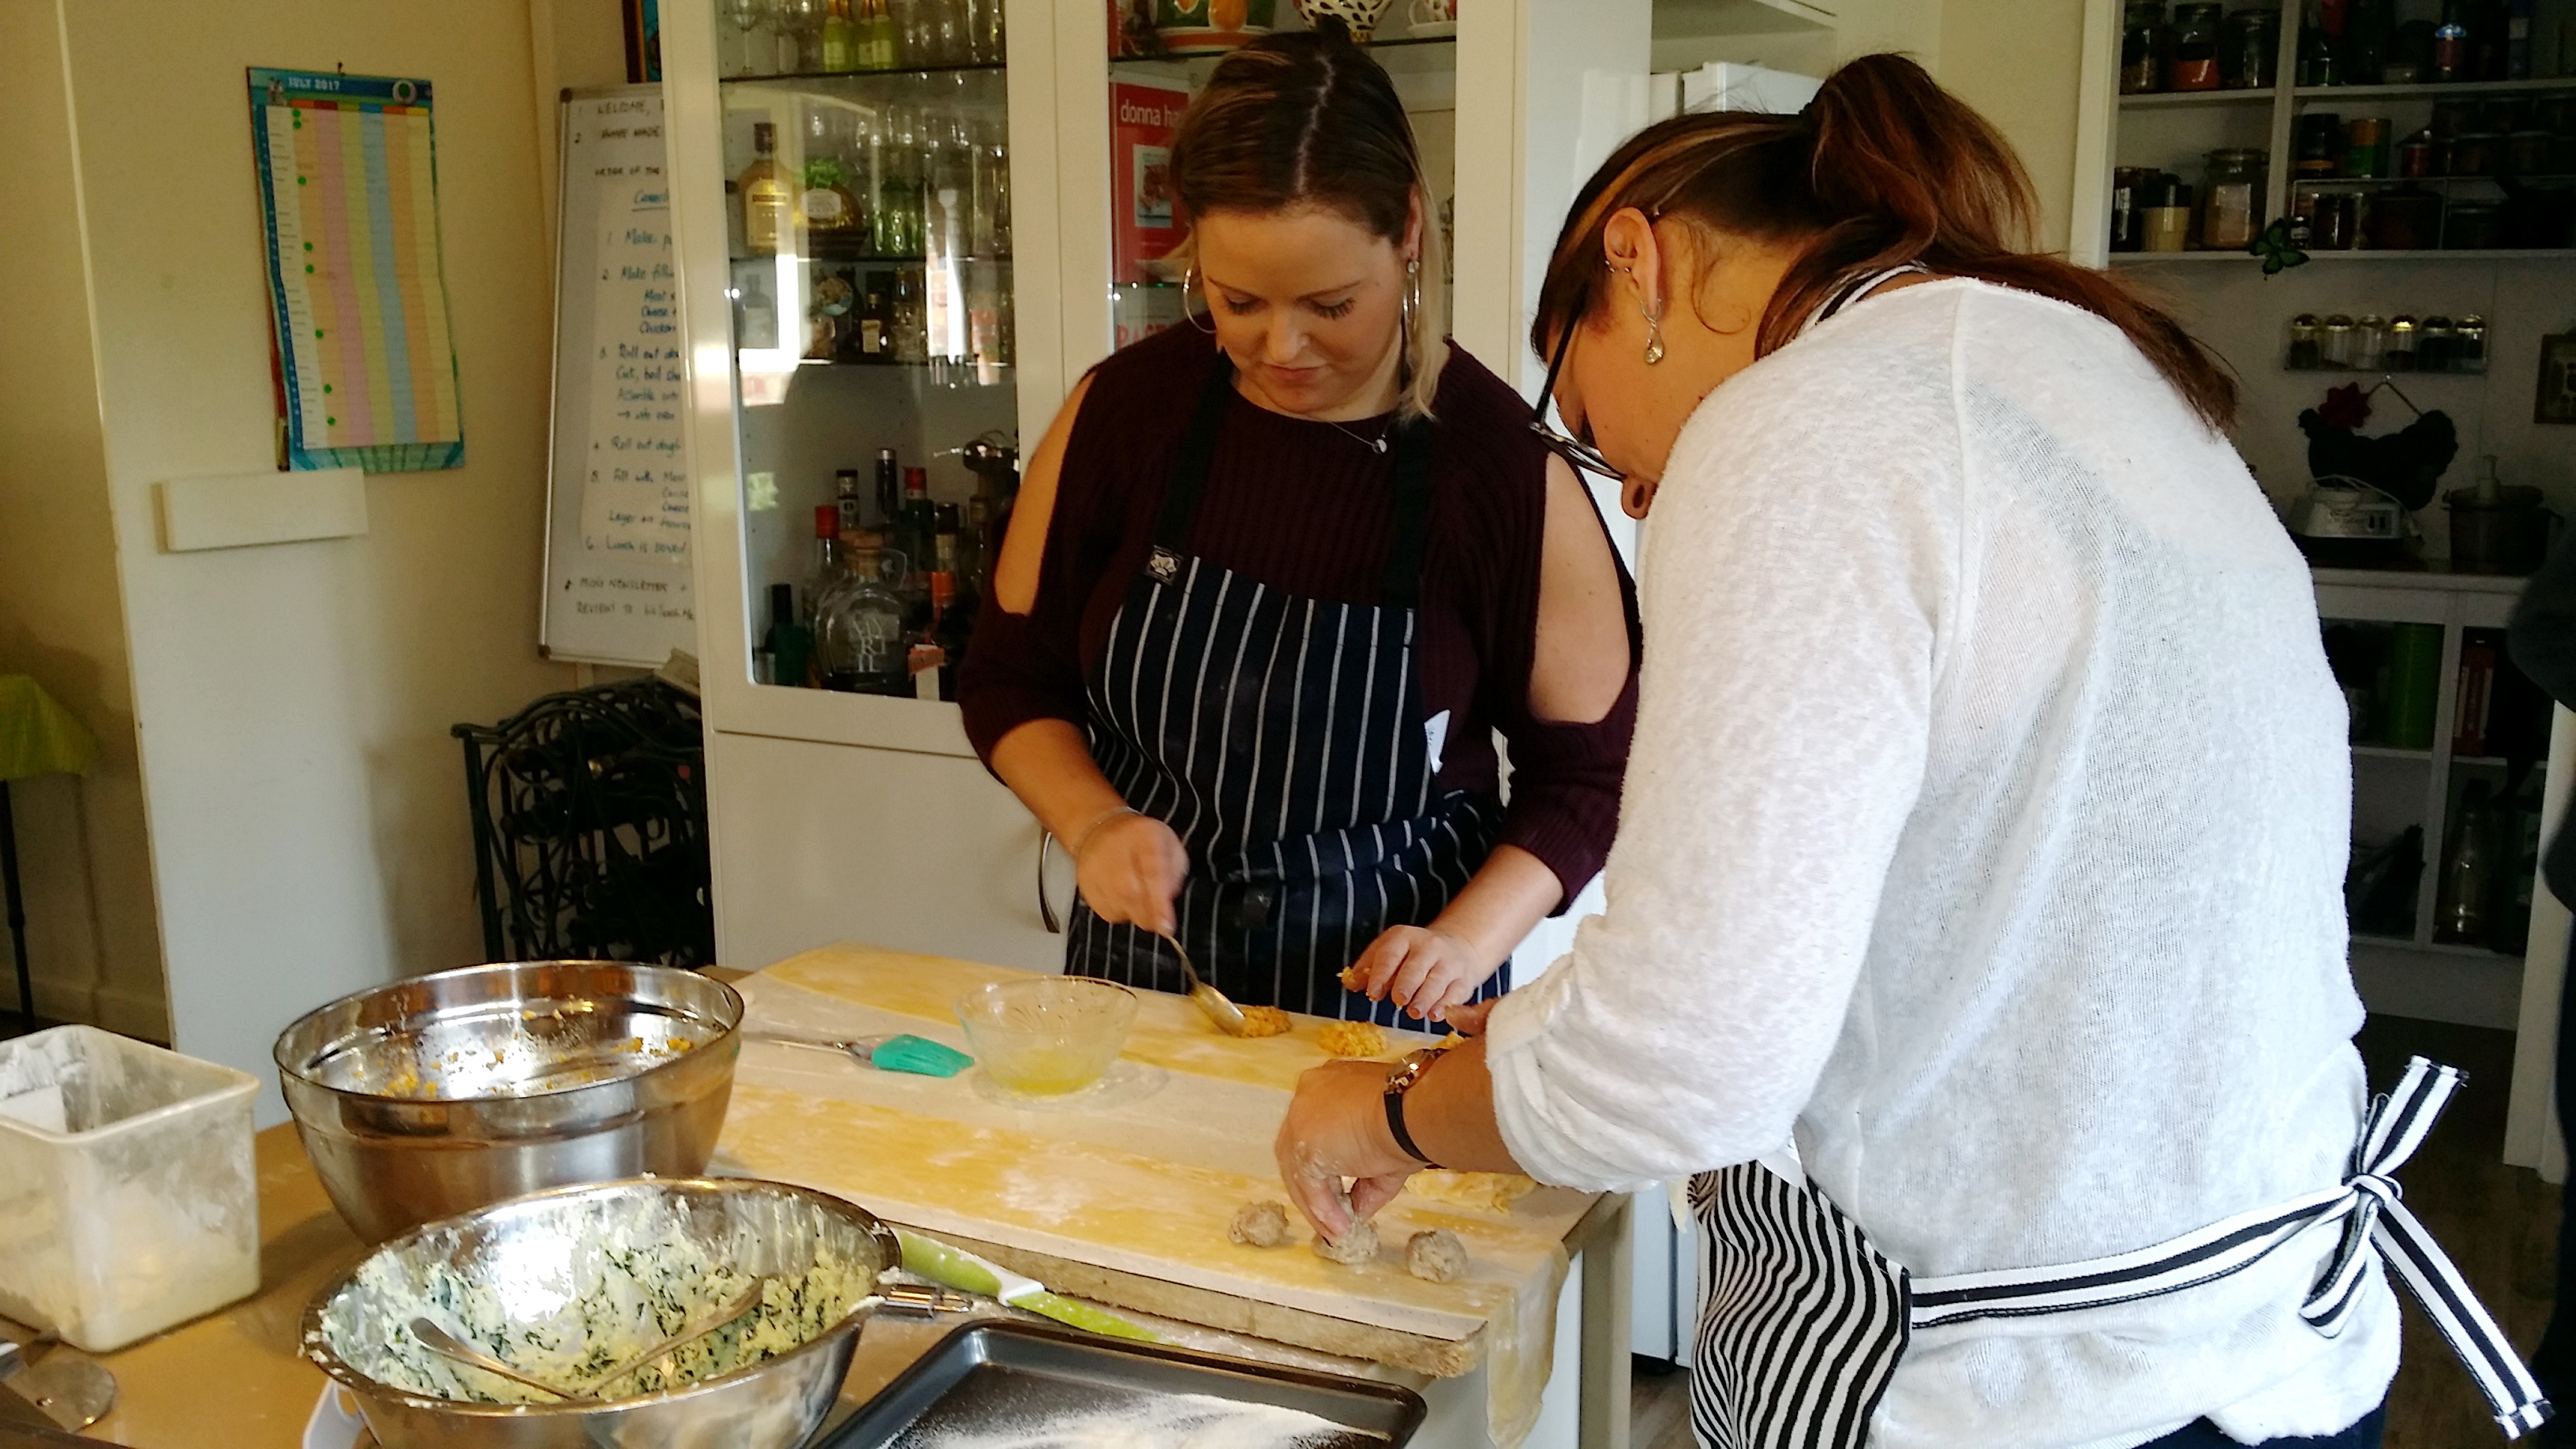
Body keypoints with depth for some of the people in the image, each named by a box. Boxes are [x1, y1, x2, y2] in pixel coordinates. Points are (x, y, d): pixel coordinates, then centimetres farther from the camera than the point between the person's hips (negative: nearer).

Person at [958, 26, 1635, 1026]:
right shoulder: (1123, 410, -9)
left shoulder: (1507, 467, -15)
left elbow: (1585, 771, -5)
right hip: (1140, 969, 2)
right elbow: (1011, 675, 3)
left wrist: (1468, 941, -18)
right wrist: (1094, 824, -14)